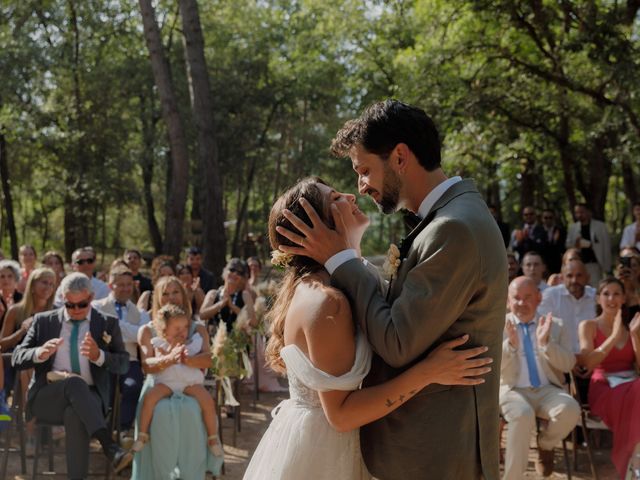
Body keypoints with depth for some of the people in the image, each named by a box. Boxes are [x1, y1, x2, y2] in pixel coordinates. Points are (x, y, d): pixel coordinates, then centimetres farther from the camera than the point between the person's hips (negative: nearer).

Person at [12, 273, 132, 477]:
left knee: (74, 414, -38)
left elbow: (123, 364, 4)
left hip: (88, 397, 0)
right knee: (75, 383, -36)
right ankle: (110, 447, -46)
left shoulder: (107, 323, 10)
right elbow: (17, 358, 7)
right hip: (46, 398, 0)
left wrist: (99, 356, -17)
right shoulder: (43, 321, 11)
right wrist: (39, 354, -17)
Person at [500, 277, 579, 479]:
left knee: (571, 410, -30)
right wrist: (510, 344, -18)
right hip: (513, 390, -2)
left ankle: (545, 445, 2)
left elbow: (568, 365, 2)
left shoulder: (556, 326, 12)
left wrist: (546, 343, -14)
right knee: (523, 415, -37)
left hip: (548, 390, 3)